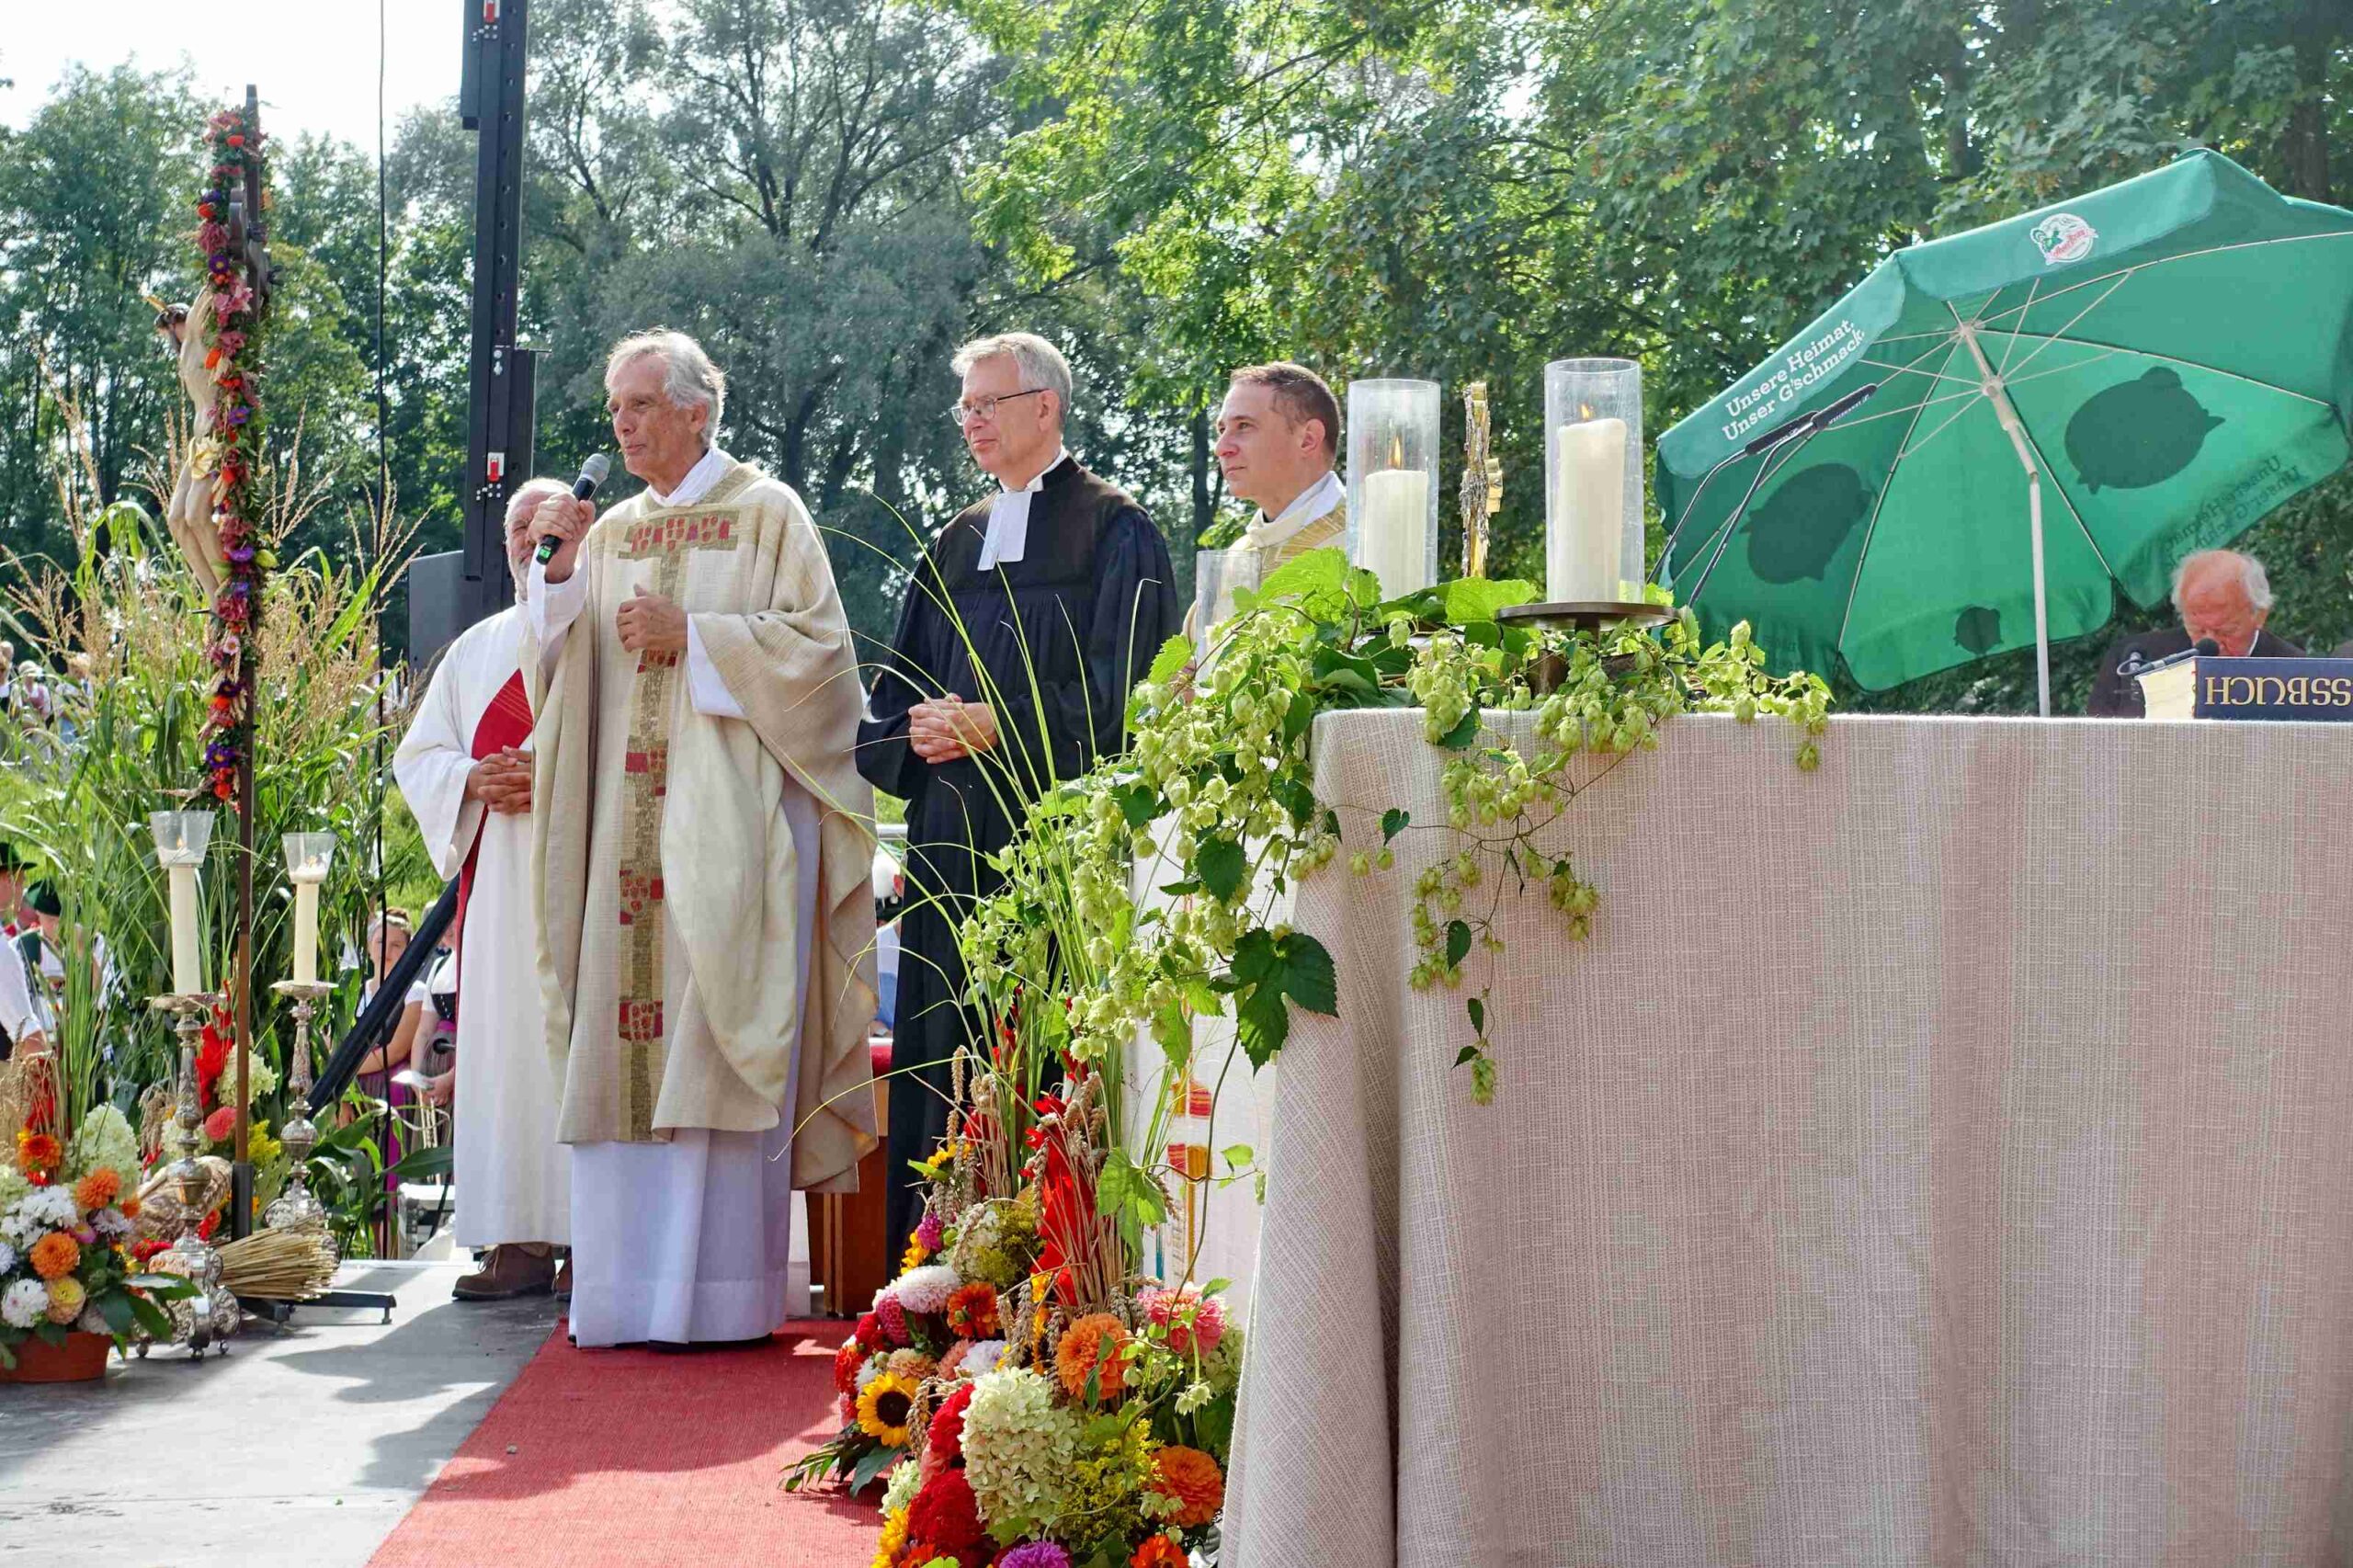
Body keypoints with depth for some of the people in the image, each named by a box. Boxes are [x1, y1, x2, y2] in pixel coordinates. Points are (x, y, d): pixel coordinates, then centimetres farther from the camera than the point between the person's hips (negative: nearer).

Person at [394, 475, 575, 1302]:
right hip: (498, 883, 5)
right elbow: (415, 756, 19)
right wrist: (475, 781, -2)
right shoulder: (476, 649, 22)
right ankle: (523, 1240, 0)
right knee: (506, 1044, -1)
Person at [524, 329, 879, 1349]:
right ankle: (630, 1283, 3)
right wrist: (557, 573, -2)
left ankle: (720, 1289, -7)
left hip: (728, 812, -5)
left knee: (716, 1042, -9)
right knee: (628, 1042, 0)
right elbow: (559, 677, 13)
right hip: (629, 822, 5)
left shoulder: (766, 515, 2)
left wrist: (691, 636, -11)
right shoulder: (609, 533, 17)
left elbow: (818, 649, -5)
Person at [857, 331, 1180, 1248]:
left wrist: (996, 726, -15)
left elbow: (1117, 694, -9)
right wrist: (918, 731, -3)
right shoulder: (958, 543, 20)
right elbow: (893, 692, 19)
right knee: (938, 1051, 3)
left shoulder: (1115, 532, 0)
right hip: (952, 841, 7)